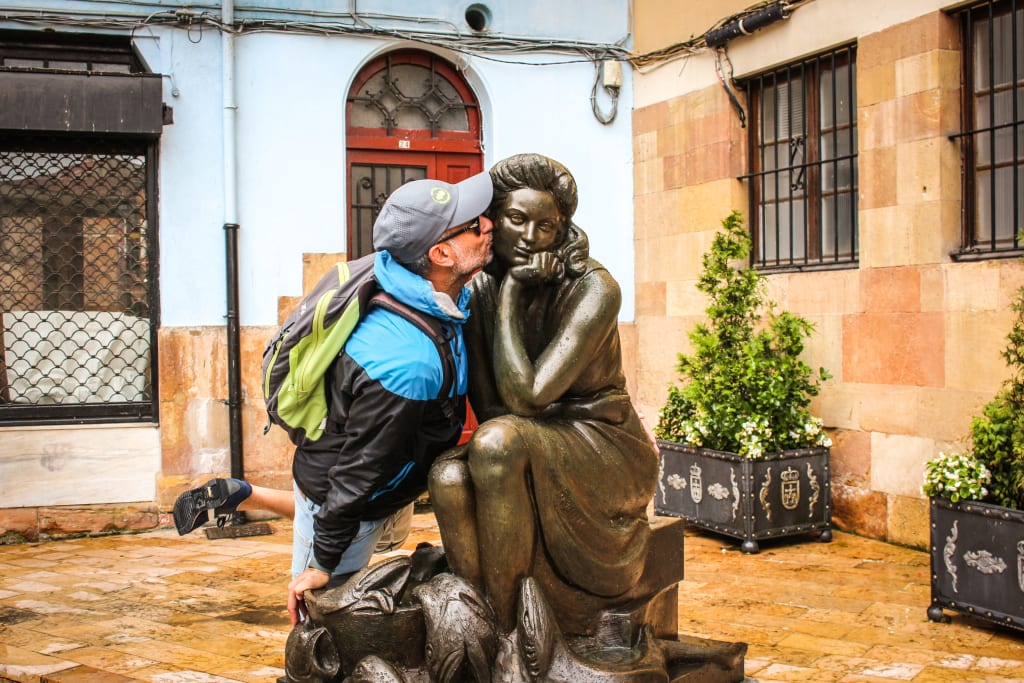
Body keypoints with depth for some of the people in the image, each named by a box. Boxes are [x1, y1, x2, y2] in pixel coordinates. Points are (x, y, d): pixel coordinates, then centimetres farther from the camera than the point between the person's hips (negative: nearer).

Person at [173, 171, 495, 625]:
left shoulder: (449, 298, -11)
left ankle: (240, 496, 32)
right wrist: (322, 564, -19)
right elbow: (358, 473, -28)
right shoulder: (405, 361, -37)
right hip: (344, 497, -8)